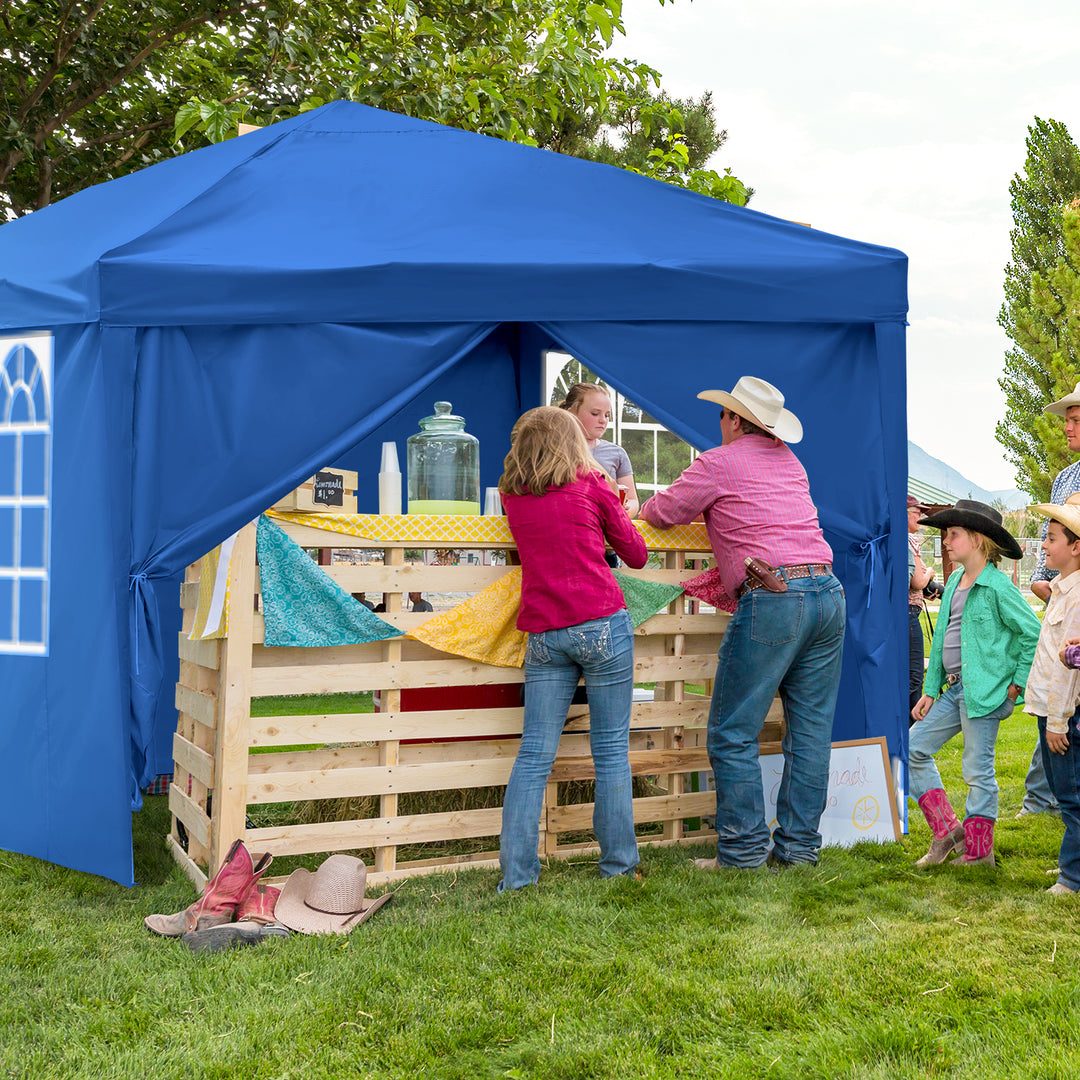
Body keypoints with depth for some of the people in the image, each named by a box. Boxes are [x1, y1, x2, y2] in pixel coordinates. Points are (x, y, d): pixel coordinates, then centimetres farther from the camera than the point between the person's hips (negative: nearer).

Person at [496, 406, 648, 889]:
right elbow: (637, 555, 10)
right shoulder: (591, 486, 1)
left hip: (543, 633, 3)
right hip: (602, 625, -3)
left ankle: (516, 872, 4)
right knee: (611, 749, 5)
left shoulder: (512, 495, 11)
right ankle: (618, 863, 11)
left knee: (534, 753, 4)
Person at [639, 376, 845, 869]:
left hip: (772, 598, -7)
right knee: (810, 730, 11)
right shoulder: (790, 460, 21)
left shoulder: (718, 463, 3)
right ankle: (799, 845, 15)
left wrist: (644, 507, 34)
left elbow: (663, 512, 13)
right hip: (828, 592, 7)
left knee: (732, 734, 1)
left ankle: (743, 850, 2)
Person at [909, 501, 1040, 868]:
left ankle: (978, 850, 14)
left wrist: (1017, 684, -9)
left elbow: (1034, 633, -12)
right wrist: (930, 690, 15)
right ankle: (947, 830, 16)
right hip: (954, 689, 9)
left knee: (978, 770, 0)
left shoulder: (998, 586, -12)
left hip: (984, 692, -9)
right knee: (914, 748, 8)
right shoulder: (954, 582, 13)